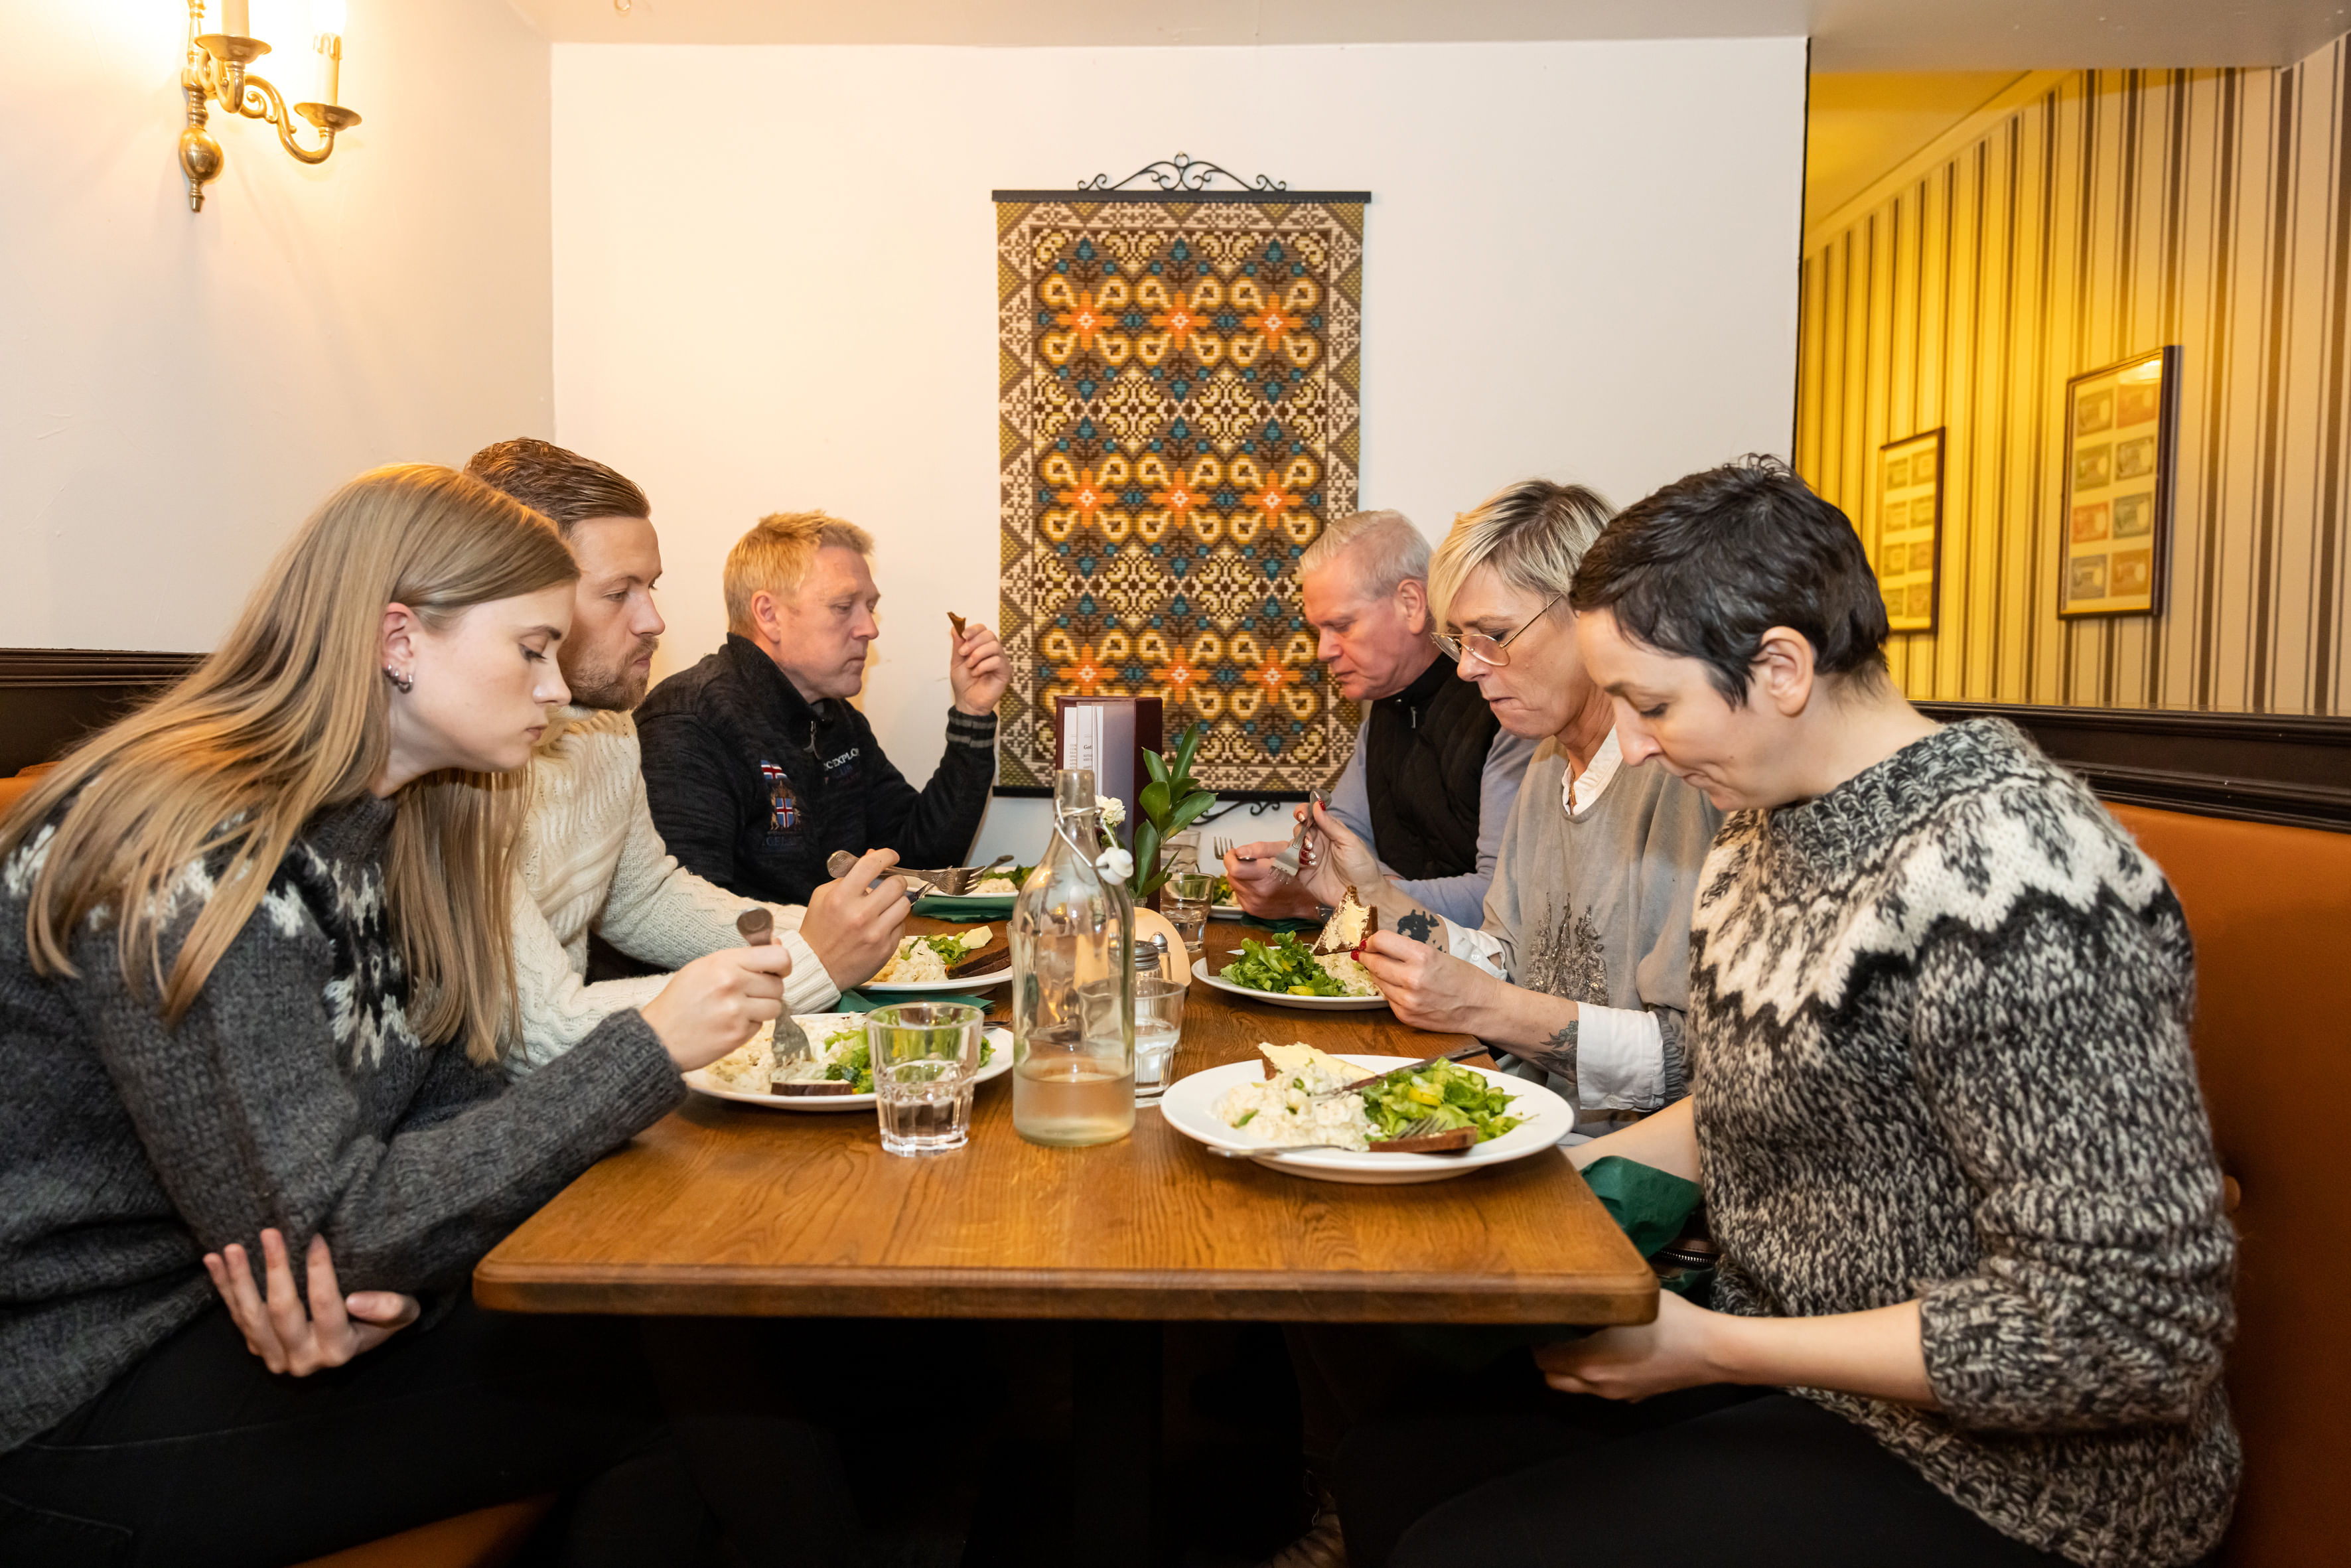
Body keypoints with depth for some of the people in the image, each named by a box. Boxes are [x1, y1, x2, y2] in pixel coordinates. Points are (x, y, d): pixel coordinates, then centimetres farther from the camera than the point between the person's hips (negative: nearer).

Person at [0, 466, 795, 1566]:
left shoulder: (397, 827, 3)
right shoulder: (189, 856, -25)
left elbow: (454, 1095, 1)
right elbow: (324, 1229, -26)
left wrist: (388, 1277, -20)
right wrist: (649, 1051, -26)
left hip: (251, 1309, 7)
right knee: (654, 1401, -12)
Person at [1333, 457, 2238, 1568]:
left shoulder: (2003, 874, -27)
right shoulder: (1772, 822, 3)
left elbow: (2125, 1331, -26)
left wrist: (1709, 1347, -22)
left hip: (1981, 1472, -8)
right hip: (1779, 1346, 8)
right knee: (1391, 1457, 2)